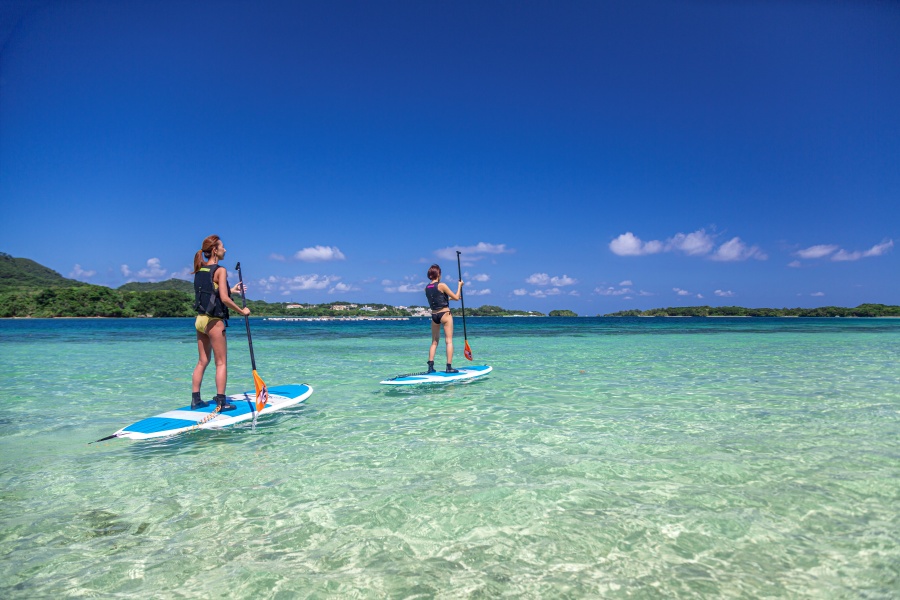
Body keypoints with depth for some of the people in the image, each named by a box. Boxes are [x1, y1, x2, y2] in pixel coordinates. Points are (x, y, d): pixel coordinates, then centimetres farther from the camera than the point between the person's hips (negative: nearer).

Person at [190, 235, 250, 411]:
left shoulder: (200, 271, 11)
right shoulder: (220, 270, -12)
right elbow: (224, 299, -19)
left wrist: (231, 290, 24)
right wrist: (242, 311, -8)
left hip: (200, 319, 8)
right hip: (214, 321, -8)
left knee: (202, 361, 15)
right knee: (221, 363, 0)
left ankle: (195, 400, 19)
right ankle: (221, 402, 1)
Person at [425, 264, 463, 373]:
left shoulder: (426, 288, 7)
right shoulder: (442, 285, -12)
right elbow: (456, 297, -5)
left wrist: (449, 298, 32)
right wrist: (459, 285, 8)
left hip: (434, 315, 6)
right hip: (445, 314, -6)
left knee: (434, 342, 13)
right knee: (449, 341, -1)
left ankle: (430, 366, 6)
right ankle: (449, 367, -4)